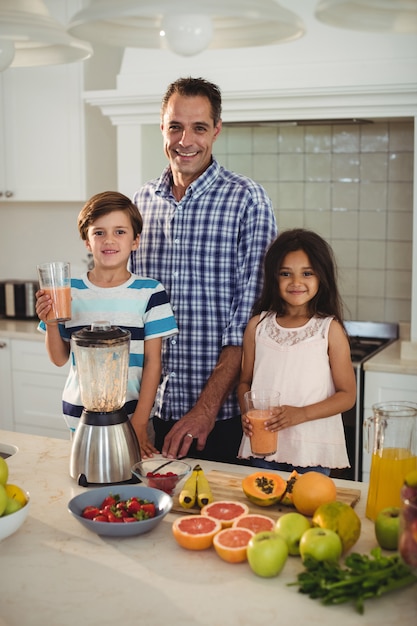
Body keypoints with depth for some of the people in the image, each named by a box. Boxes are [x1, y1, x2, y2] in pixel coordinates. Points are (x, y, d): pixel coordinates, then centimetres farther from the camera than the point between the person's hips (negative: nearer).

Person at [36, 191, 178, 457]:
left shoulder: (150, 293, -6)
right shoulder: (69, 291, 0)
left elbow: (153, 361, -4)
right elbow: (60, 358, 5)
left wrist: (139, 424, -8)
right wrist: (50, 323, -13)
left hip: (132, 416, -2)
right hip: (80, 418, 2)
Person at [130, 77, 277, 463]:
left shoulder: (247, 200, -9)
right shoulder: (141, 202, 5)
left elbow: (248, 319, -13)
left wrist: (207, 407, -17)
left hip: (224, 411, -4)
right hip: (153, 406, 4)